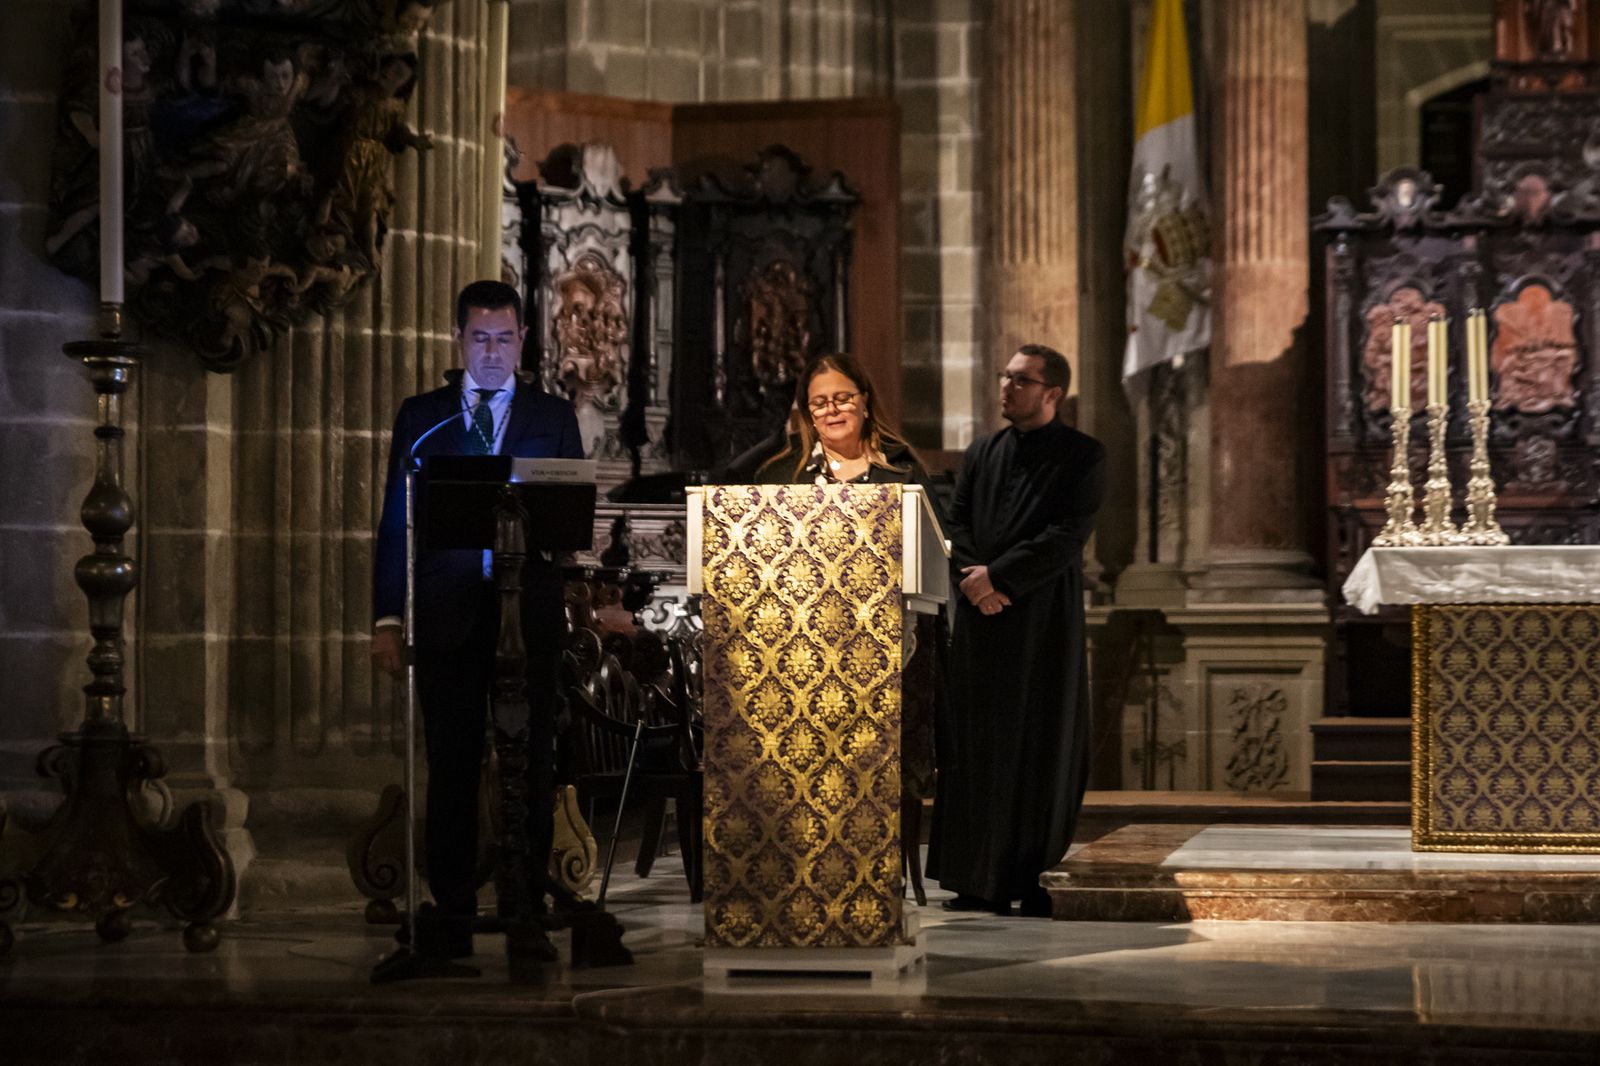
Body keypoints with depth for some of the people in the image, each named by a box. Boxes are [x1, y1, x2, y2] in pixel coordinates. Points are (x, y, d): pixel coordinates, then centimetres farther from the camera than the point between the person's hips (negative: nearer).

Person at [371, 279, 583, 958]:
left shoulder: (554, 417, 11)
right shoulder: (421, 418, 10)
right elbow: (397, 522, 7)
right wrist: (387, 620, 1)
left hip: (530, 615, 0)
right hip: (448, 616, 0)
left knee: (531, 763, 0)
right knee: (451, 767, 1)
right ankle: (452, 914, 7)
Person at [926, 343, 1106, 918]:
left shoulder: (1083, 455, -1)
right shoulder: (981, 454, 15)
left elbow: (1068, 535, -10)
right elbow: (956, 524, 10)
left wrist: (998, 575, -13)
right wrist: (975, 578, -9)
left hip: (1044, 619, -4)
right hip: (981, 622, 4)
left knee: (1042, 749, -2)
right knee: (975, 749, 1)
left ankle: (1026, 877, 4)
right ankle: (981, 881, 5)